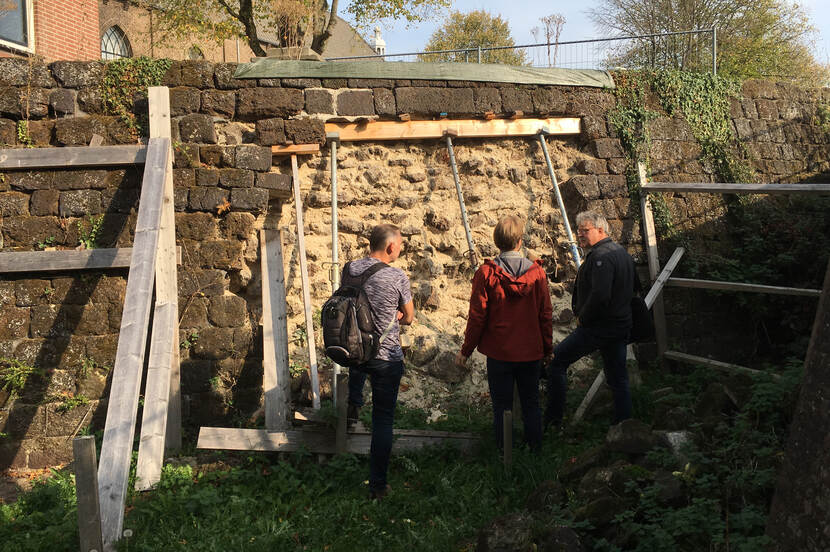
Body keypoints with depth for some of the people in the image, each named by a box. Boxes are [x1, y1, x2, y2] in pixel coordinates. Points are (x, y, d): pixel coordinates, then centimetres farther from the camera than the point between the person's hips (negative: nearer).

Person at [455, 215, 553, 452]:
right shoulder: (537, 272, -6)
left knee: (502, 406, 10)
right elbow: (545, 315, 0)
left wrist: (466, 350, 2)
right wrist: (547, 348, 13)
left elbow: (477, 316, -9)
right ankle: (535, 450, 25)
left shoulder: (486, 273, -12)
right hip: (531, 352, 2)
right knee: (531, 403, 16)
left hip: (498, 353, -2)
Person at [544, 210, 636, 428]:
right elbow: (633, 287, 23)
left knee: (556, 361, 1)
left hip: (596, 327, -9)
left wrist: (583, 319, -15)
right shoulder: (622, 252, 13)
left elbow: (600, 295, -30)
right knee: (618, 379, 13)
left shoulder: (601, 256, -19)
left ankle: (553, 420, 4)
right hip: (621, 326, 9)